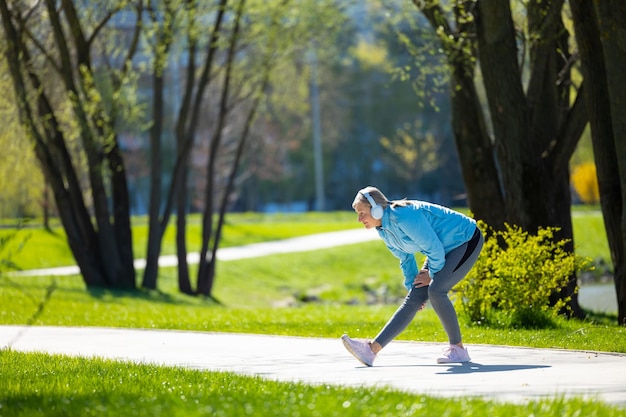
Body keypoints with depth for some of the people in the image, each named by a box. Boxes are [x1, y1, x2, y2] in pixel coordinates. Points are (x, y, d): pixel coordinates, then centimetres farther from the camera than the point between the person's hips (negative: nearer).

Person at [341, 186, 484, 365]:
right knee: (413, 299, 0)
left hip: (467, 241, -9)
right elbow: (405, 258, 14)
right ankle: (372, 349, -9)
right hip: (444, 250, 9)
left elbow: (434, 248, -25)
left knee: (436, 290, -25)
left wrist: (432, 275, -10)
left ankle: (458, 349, -10)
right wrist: (412, 286, 13)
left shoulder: (403, 217, -31)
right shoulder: (384, 229, -1)